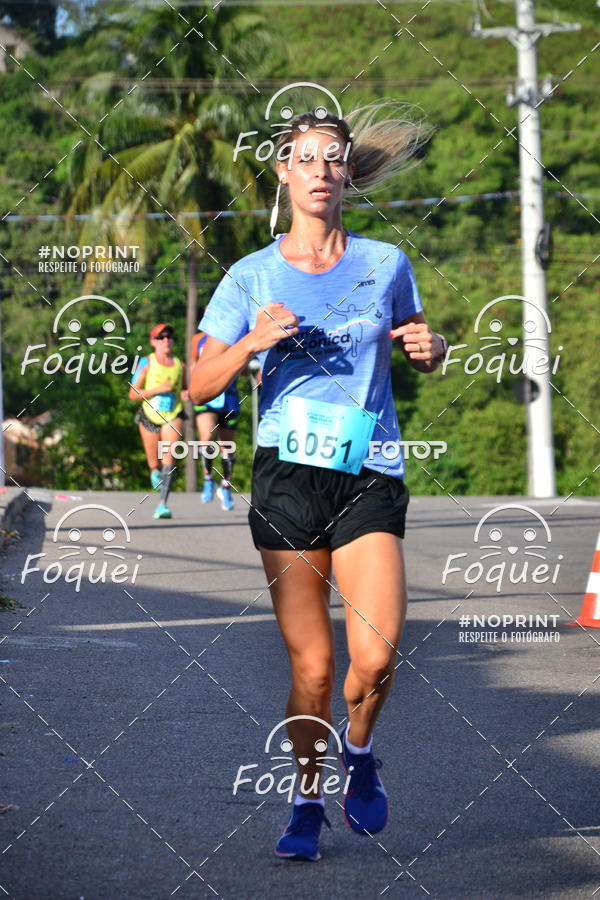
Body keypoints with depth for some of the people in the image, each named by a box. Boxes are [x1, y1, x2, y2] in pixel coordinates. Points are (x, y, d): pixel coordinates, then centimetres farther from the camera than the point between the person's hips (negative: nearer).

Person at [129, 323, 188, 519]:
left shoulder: (179, 365, 6)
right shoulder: (146, 363, -3)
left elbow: (184, 390, 21)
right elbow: (133, 394, -7)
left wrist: (185, 395, -3)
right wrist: (158, 389, -18)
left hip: (173, 416, 1)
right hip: (150, 416, -1)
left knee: (168, 458, -19)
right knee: (154, 464, 8)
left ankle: (163, 504, -23)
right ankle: (155, 472, 48)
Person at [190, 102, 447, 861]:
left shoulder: (386, 264, 8)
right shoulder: (252, 277, 5)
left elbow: (421, 353, 22)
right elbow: (199, 386, 4)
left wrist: (430, 347, -3)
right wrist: (251, 344, -15)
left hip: (370, 477, 0)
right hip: (288, 476, 0)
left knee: (376, 656, -14)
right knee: (312, 665, -3)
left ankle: (358, 752, 18)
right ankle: (306, 801, 19)